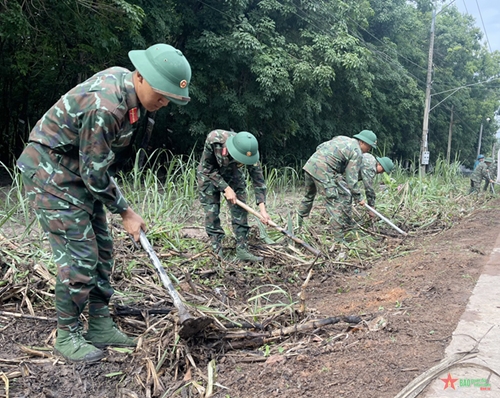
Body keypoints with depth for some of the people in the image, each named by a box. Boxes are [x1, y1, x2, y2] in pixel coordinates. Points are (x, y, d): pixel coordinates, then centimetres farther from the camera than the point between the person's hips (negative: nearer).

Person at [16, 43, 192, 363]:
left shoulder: (126, 80, -2)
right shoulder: (105, 106, -31)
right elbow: (95, 173, -23)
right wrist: (126, 212, -11)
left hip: (81, 171, 9)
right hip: (51, 172, -9)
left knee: (102, 250, 9)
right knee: (79, 256, -8)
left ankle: (101, 327, 20)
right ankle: (67, 336, 9)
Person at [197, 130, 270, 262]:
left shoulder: (249, 151, -30)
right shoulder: (213, 139, -38)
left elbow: (258, 178, -22)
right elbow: (208, 168, -25)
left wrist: (262, 208, -28)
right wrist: (226, 188, -28)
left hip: (232, 174, 2)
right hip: (209, 174, -2)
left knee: (240, 209, -6)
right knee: (211, 212, -7)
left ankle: (242, 250, -1)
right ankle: (217, 251, 2)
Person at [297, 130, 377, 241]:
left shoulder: (341, 138, 22)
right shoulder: (357, 154, -1)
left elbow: (319, 147, 20)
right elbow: (351, 180, -5)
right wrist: (358, 198, 4)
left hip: (310, 165, 9)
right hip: (323, 171, -9)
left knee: (309, 195, 29)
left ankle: (297, 223, 45)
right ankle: (339, 238, -6)